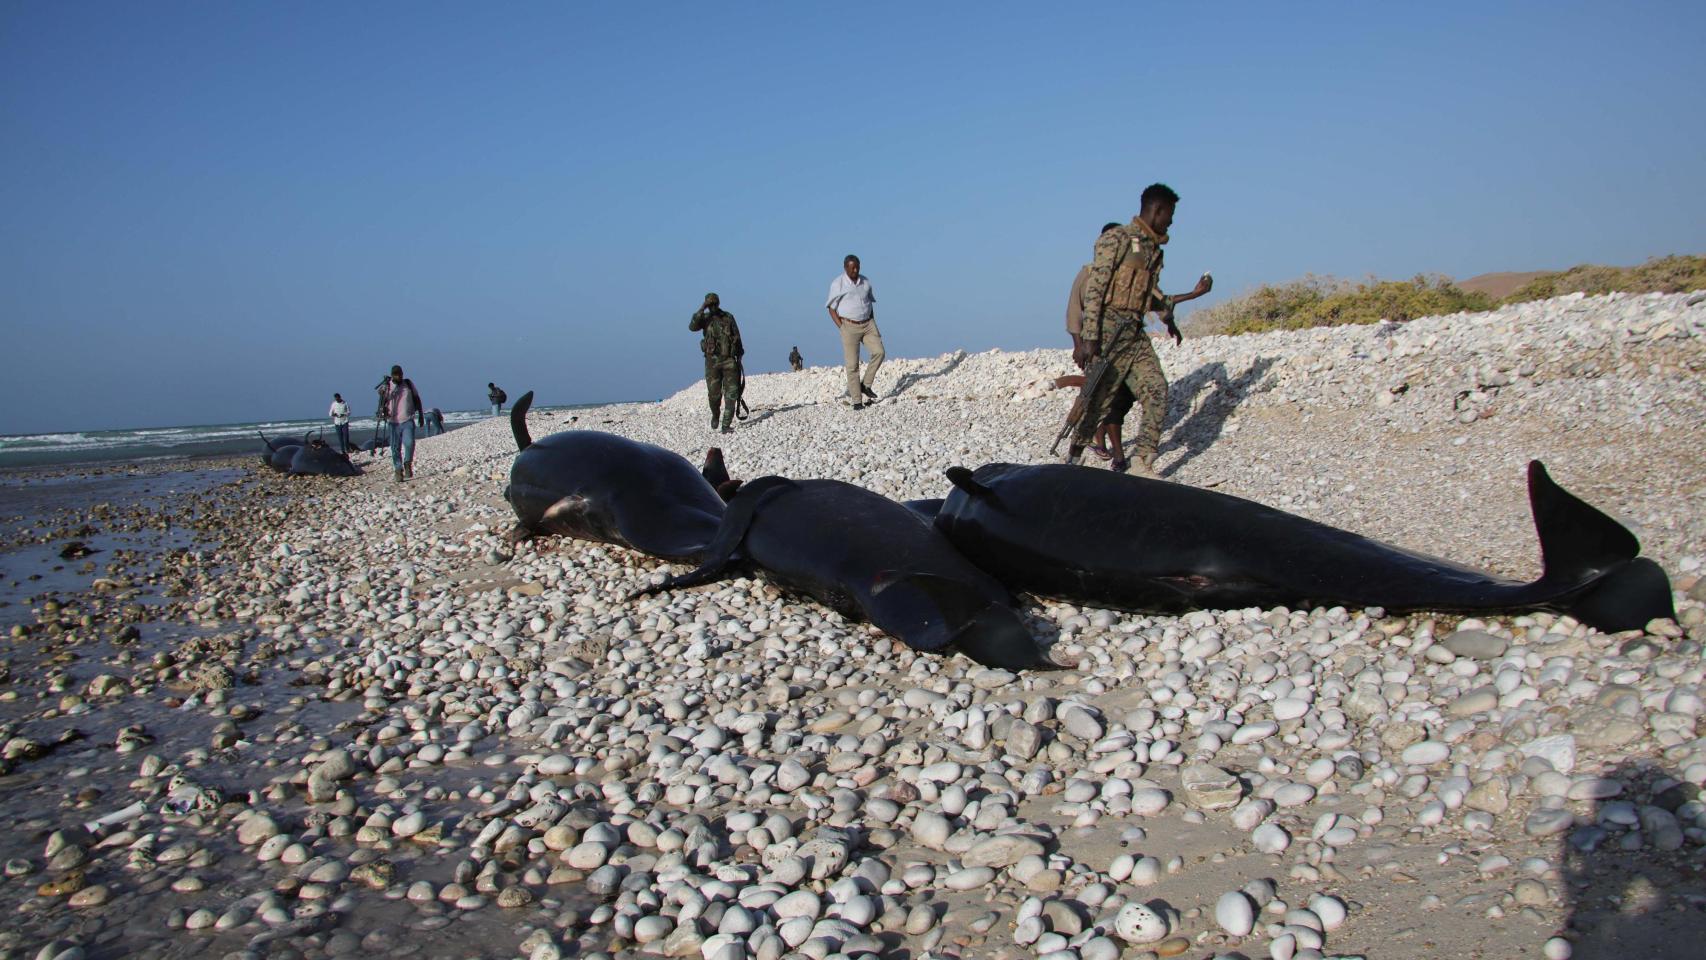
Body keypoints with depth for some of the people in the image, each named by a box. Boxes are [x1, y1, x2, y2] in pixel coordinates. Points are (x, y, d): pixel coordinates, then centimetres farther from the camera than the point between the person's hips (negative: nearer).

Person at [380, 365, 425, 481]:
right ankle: (398, 470, 10)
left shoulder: (408, 383, 5)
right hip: (394, 421, 0)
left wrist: (421, 415, 12)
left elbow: (416, 398, 14)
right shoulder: (387, 386, 1)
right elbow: (383, 402, -1)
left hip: (408, 420, 0)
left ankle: (408, 464, 2)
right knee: (395, 448, 1)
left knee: (409, 442, -19)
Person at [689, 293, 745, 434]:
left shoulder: (728, 317, 4)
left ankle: (726, 425, -4)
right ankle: (715, 415, 31)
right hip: (712, 360, -1)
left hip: (729, 360, 1)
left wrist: (739, 357, 5)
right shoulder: (705, 318, 2)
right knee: (714, 393, 0)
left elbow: (737, 338, 8)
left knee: (731, 393, -7)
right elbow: (692, 327, -19)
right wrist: (701, 309, -21)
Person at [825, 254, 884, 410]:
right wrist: (842, 328, -12)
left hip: (867, 324, 4)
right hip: (849, 326, -4)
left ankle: (866, 385, 1)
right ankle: (856, 401, 2)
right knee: (852, 364, -4)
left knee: (878, 351, -16)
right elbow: (832, 309, -3)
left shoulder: (865, 281, 7)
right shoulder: (837, 284, -6)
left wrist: (873, 325, 7)